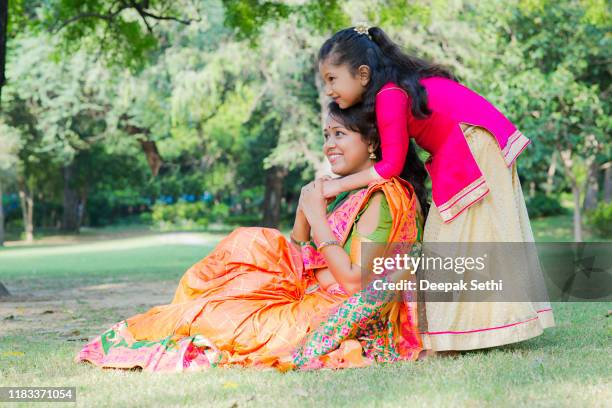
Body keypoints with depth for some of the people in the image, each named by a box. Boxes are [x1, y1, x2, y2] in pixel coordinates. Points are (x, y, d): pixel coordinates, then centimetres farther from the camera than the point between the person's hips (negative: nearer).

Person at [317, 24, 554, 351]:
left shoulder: (389, 95, -17)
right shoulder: (402, 85, 12)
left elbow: (391, 165, -18)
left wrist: (339, 185, -11)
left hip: (473, 150, -10)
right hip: (457, 159, 10)